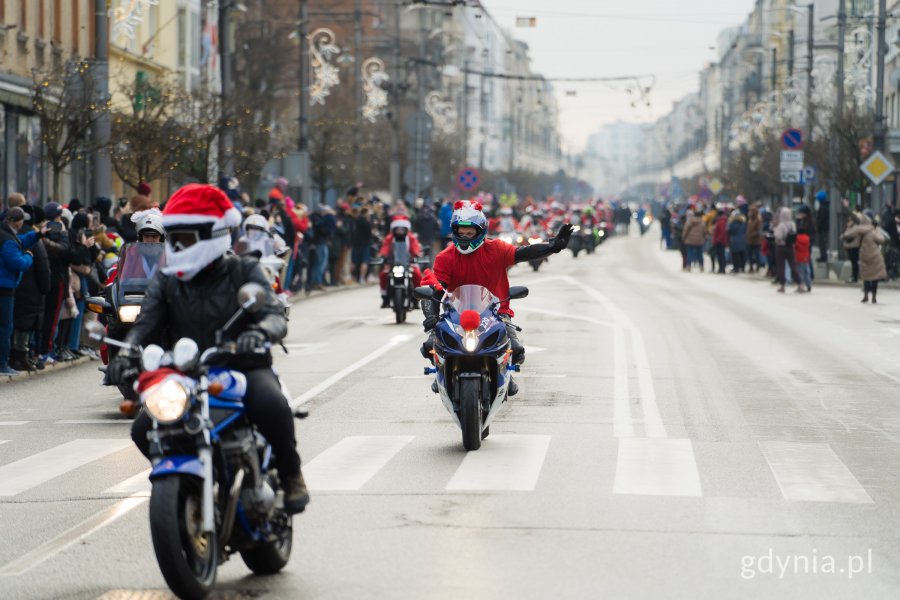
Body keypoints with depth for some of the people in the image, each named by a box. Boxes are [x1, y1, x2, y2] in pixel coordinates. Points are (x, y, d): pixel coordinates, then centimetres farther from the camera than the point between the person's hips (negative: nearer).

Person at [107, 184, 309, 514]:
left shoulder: (244, 271, 1)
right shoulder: (166, 280, 9)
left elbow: (276, 315, -12)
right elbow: (146, 323, -2)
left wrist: (259, 332, -38)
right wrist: (125, 355, -25)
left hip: (243, 366, -3)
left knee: (270, 404, -36)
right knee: (144, 429, -19)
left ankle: (290, 474, -9)